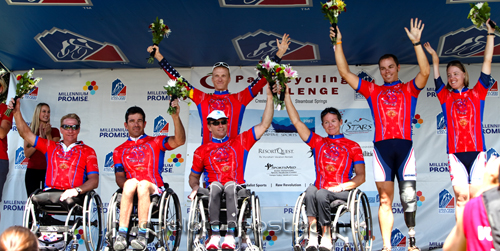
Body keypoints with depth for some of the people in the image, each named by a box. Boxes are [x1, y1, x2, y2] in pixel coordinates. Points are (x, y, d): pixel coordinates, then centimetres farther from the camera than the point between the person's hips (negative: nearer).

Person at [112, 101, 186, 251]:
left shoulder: (155, 142, 16)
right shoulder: (119, 151, 23)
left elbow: (179, 141, -2)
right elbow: (119, 176, 12)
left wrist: (175, 116, -14)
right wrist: (126, 184, -11)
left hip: (154, 190, -1)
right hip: (130, 192, 1)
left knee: (143, 185, -35)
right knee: (130, 183, -33)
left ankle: (142, 235, -40)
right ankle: (121, 236, -41)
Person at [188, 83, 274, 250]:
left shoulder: (240, 142, 17)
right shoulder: (202, 151, 20)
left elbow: (264, 125, 13)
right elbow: (194, 176, 27)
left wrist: (269, 97, 7)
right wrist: (195, 187, 2)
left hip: (236, 189, -1)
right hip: (213, 191, 1)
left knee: (231, 185, -36)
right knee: (215, 185, -35)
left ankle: (230, 235, -45)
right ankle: (215, 235, -43)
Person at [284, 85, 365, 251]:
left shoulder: (353, 146, 12)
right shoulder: (318, 142, 19)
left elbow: (361, 176, 6)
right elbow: (296, 121, 13)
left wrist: (342, 186, -12)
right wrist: (287, 95, 9)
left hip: (342, 193, -2)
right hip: (320, 191, 2)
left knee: (321, 194, -34)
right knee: (311, 190, -33)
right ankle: (312, 238, -38)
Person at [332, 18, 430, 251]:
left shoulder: (409, 89, 16)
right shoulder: (373, 90, 19)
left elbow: (425, 72, -2)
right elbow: (345, 73, 15)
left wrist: (416, 42, -10)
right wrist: (338, 44, 9)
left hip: (404, 146, -1)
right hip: (381, 147, 1)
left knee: (409, 197, -2)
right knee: (385, 199, -1)